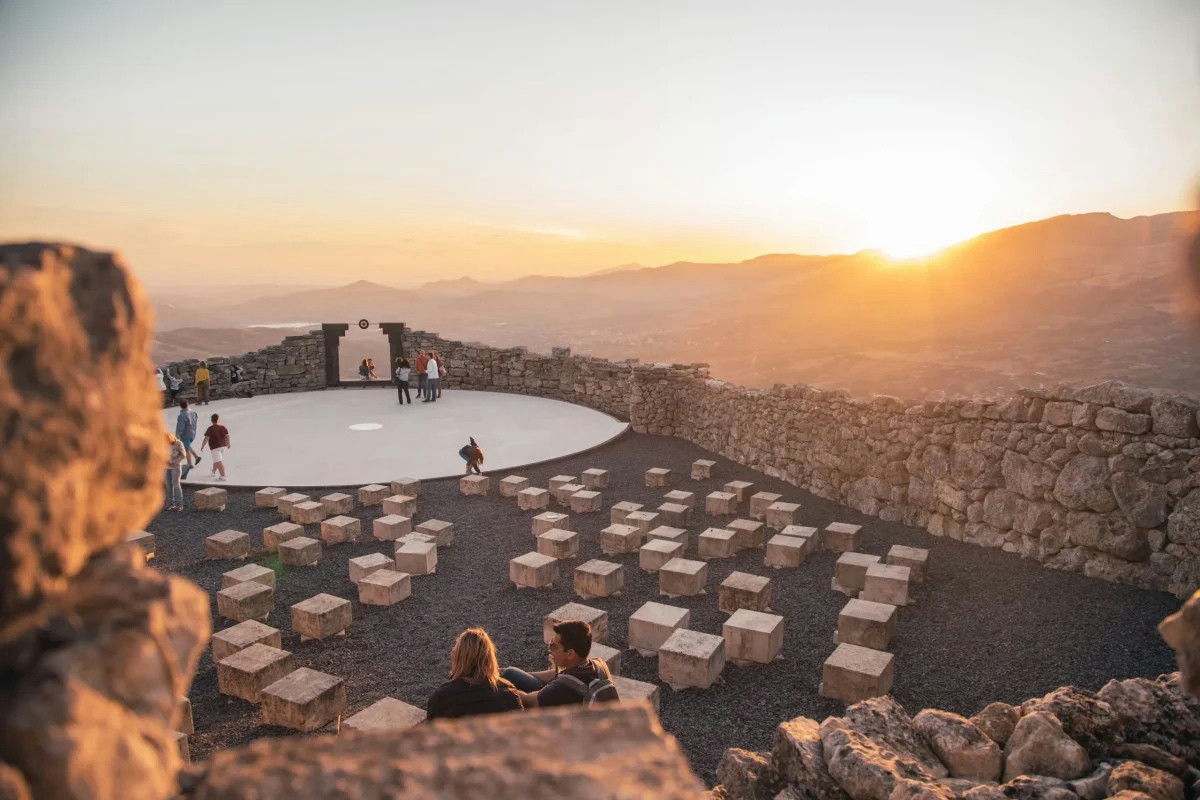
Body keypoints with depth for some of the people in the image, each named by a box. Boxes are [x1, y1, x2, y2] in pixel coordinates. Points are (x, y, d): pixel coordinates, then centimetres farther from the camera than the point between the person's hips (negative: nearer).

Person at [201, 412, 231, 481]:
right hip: (223, 446, 7)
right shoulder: (223, 427, -1)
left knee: (219, 462, -9)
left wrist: (202, 446, -6)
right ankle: (213, 471, 45)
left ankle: (223, 476, -15)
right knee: (216, 460, 26)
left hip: (215, 447, -7)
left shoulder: (210, 429, -15)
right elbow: (227, 436, 0)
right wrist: (228, 444, 14)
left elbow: (206, 438, -17)